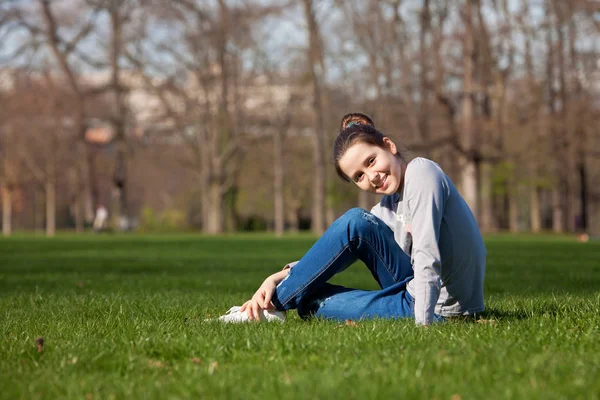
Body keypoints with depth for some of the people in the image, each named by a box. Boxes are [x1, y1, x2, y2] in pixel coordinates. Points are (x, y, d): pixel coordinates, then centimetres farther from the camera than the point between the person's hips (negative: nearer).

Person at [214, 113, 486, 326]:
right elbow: (338, 252, 9)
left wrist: (423, 324, -32)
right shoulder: (391, 206, 12)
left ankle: (275, 305, -3)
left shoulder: (422, 172, -13)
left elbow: (427, 259, -24)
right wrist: (277, 279, -4)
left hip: (438, 308, -8)